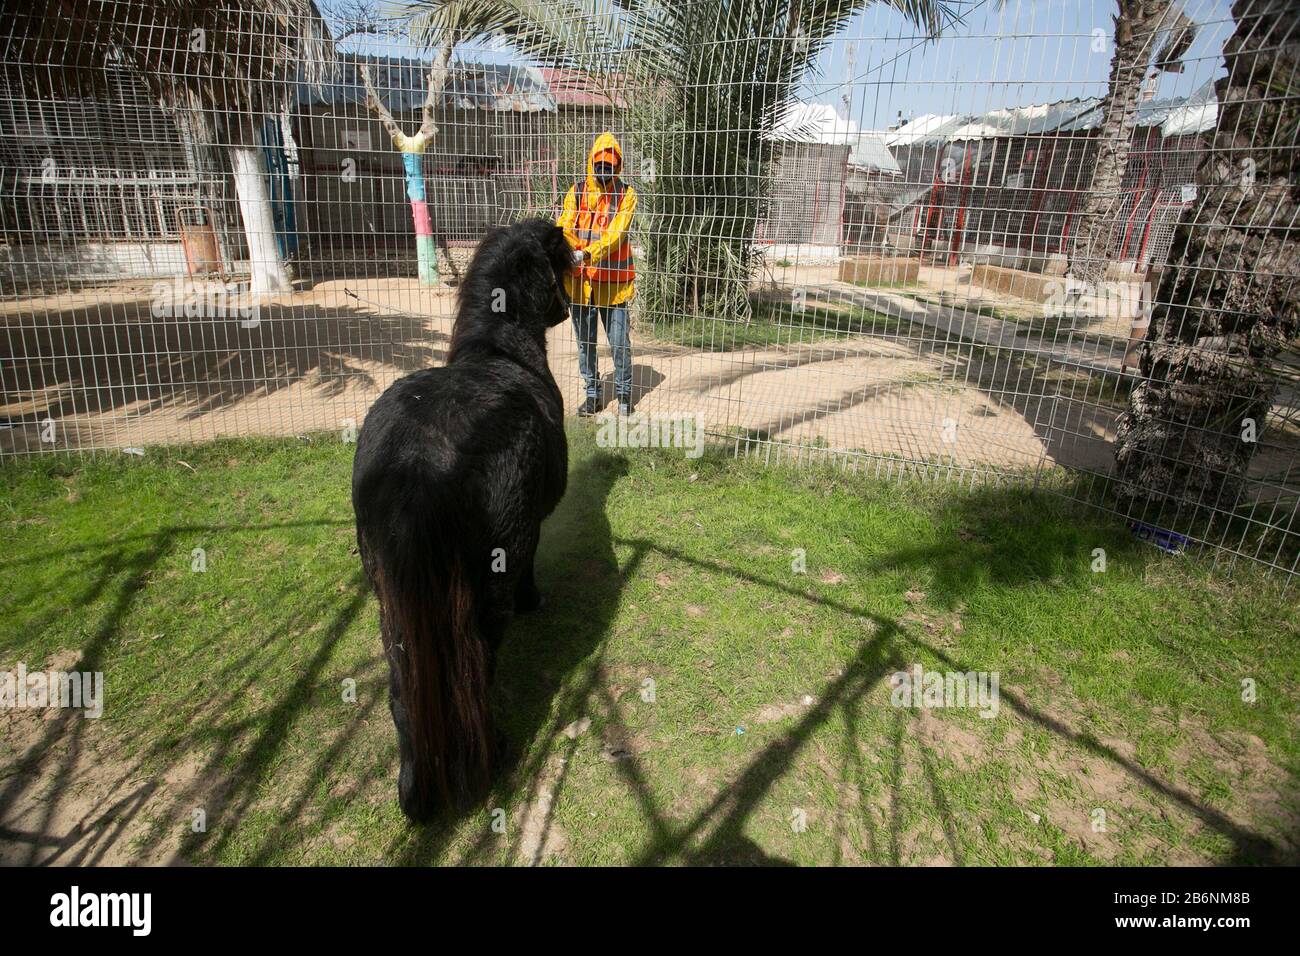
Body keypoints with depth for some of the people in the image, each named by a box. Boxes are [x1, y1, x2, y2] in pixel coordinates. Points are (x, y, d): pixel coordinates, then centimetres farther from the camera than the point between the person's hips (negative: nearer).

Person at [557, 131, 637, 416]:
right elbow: (564, 227, -4)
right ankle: (593, 395, 22)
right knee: (585, 341, 9)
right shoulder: (577, 191, 6)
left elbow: (617, 232, -14)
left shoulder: (626, 194, 0)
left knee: (620, 341, 0)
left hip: (612, 279, -2)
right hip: (580, 278, 3)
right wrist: (572, 251, -26)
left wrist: (590, 253, -30)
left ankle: (624, 393, 18)